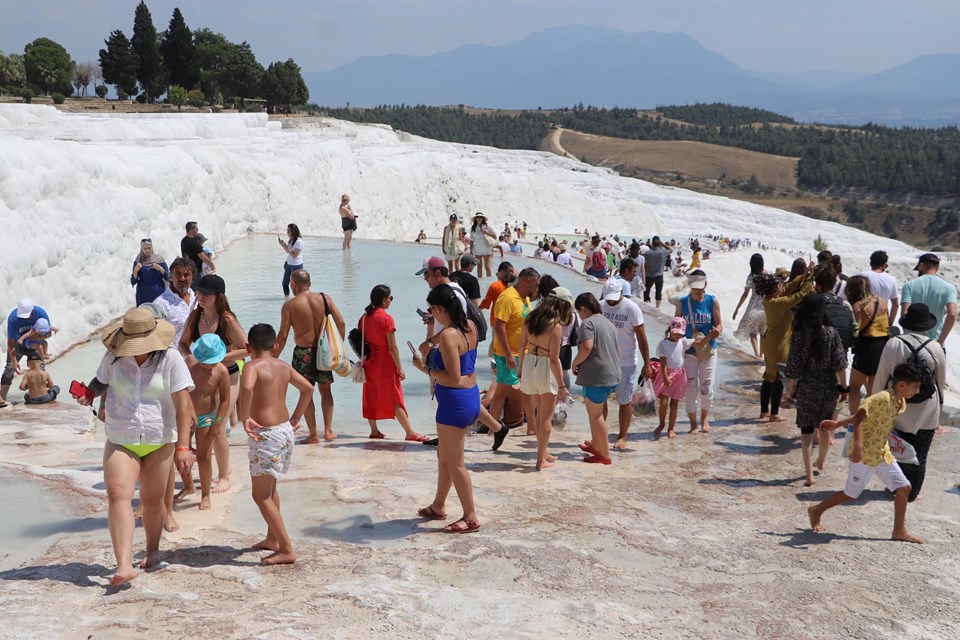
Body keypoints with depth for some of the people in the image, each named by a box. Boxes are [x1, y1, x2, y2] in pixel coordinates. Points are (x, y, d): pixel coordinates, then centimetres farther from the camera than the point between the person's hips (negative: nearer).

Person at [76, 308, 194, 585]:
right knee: (117, 494, -18)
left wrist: (183, 446, -21)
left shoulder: (170, 359, -12)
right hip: (120, 441, 1)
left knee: (152, 500, 10)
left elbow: (183, 405, -14)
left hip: (160, 442, -1)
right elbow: (101, 380, 19)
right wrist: (89, 393, -6)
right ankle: (124, 564, -24)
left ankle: (152, 550, 37)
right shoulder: (113, 357, -3)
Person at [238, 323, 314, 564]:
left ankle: (287, 550, -3)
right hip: (285, 429, 8)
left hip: (266, 435, -8)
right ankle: (272, 539, 38)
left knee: (261, 495, 0)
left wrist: (244, 418, -23)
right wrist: (295, 418, 23)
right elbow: (308, 388, 21)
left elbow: (246, 387, -35)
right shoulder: (284, 367, 9)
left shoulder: (253, 366, -13)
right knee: (270, 489, 25)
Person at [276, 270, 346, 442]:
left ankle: (313, 435, 13)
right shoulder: (324, 298, 0)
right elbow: (341, 323, -2)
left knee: (306, 393, 9)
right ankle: (328, 431, 18)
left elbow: (282, 336, -10)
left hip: (303, 353, -3)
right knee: (325, 389, 19)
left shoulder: (289, 306, -8)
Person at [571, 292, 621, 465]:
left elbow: (587, 347, -25)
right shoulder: (608, 323, 17)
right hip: (612, 375, 9)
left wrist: (575, 363, -11)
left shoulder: (588, 323, -11)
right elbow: (617, 350, 25)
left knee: (595, 414, 0)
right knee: (595, 411, 22)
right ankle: (595, 444, 30)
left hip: (596, 376, -9)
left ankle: (604, 455, 3)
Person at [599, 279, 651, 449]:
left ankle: (622, 437, 17)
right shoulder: (600, 306, 0)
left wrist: (646, 363, -10)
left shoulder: (632, 308, -11)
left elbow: (641, 337, -9)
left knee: (625, 401, 4)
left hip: (626, 363, -4)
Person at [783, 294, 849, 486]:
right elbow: (840, 364, -8)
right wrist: (844, 387, 4)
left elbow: (793, 368, -10)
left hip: (807, 388, -2)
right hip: (829, 387, 2)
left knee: (806, 429, 6)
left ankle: (809, 474, 0)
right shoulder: (832, 333, -10)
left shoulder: (798, 335, -12)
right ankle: (821, 462, 43)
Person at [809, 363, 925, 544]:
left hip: (882, 454, 8)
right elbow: (860, 415, -33)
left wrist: (838, 424, 13)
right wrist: (858, 443, -45)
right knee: (852, 493, 4)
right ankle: (817, 510, 24)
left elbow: (868, 416, 10)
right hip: (864, 455, -8)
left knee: (904, 487, 4)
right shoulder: (883, 398, -22)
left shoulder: (901, 403, 6)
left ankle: (899, 531, 15)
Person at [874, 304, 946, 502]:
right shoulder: (935, 348, -10)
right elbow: (941, 381, 2)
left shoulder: (893, 344, -12)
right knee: (919, 455, 10)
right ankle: (911, 492, 16)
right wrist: (939, 406, 17)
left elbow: (881, 376, -4)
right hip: (927, 413, 0)